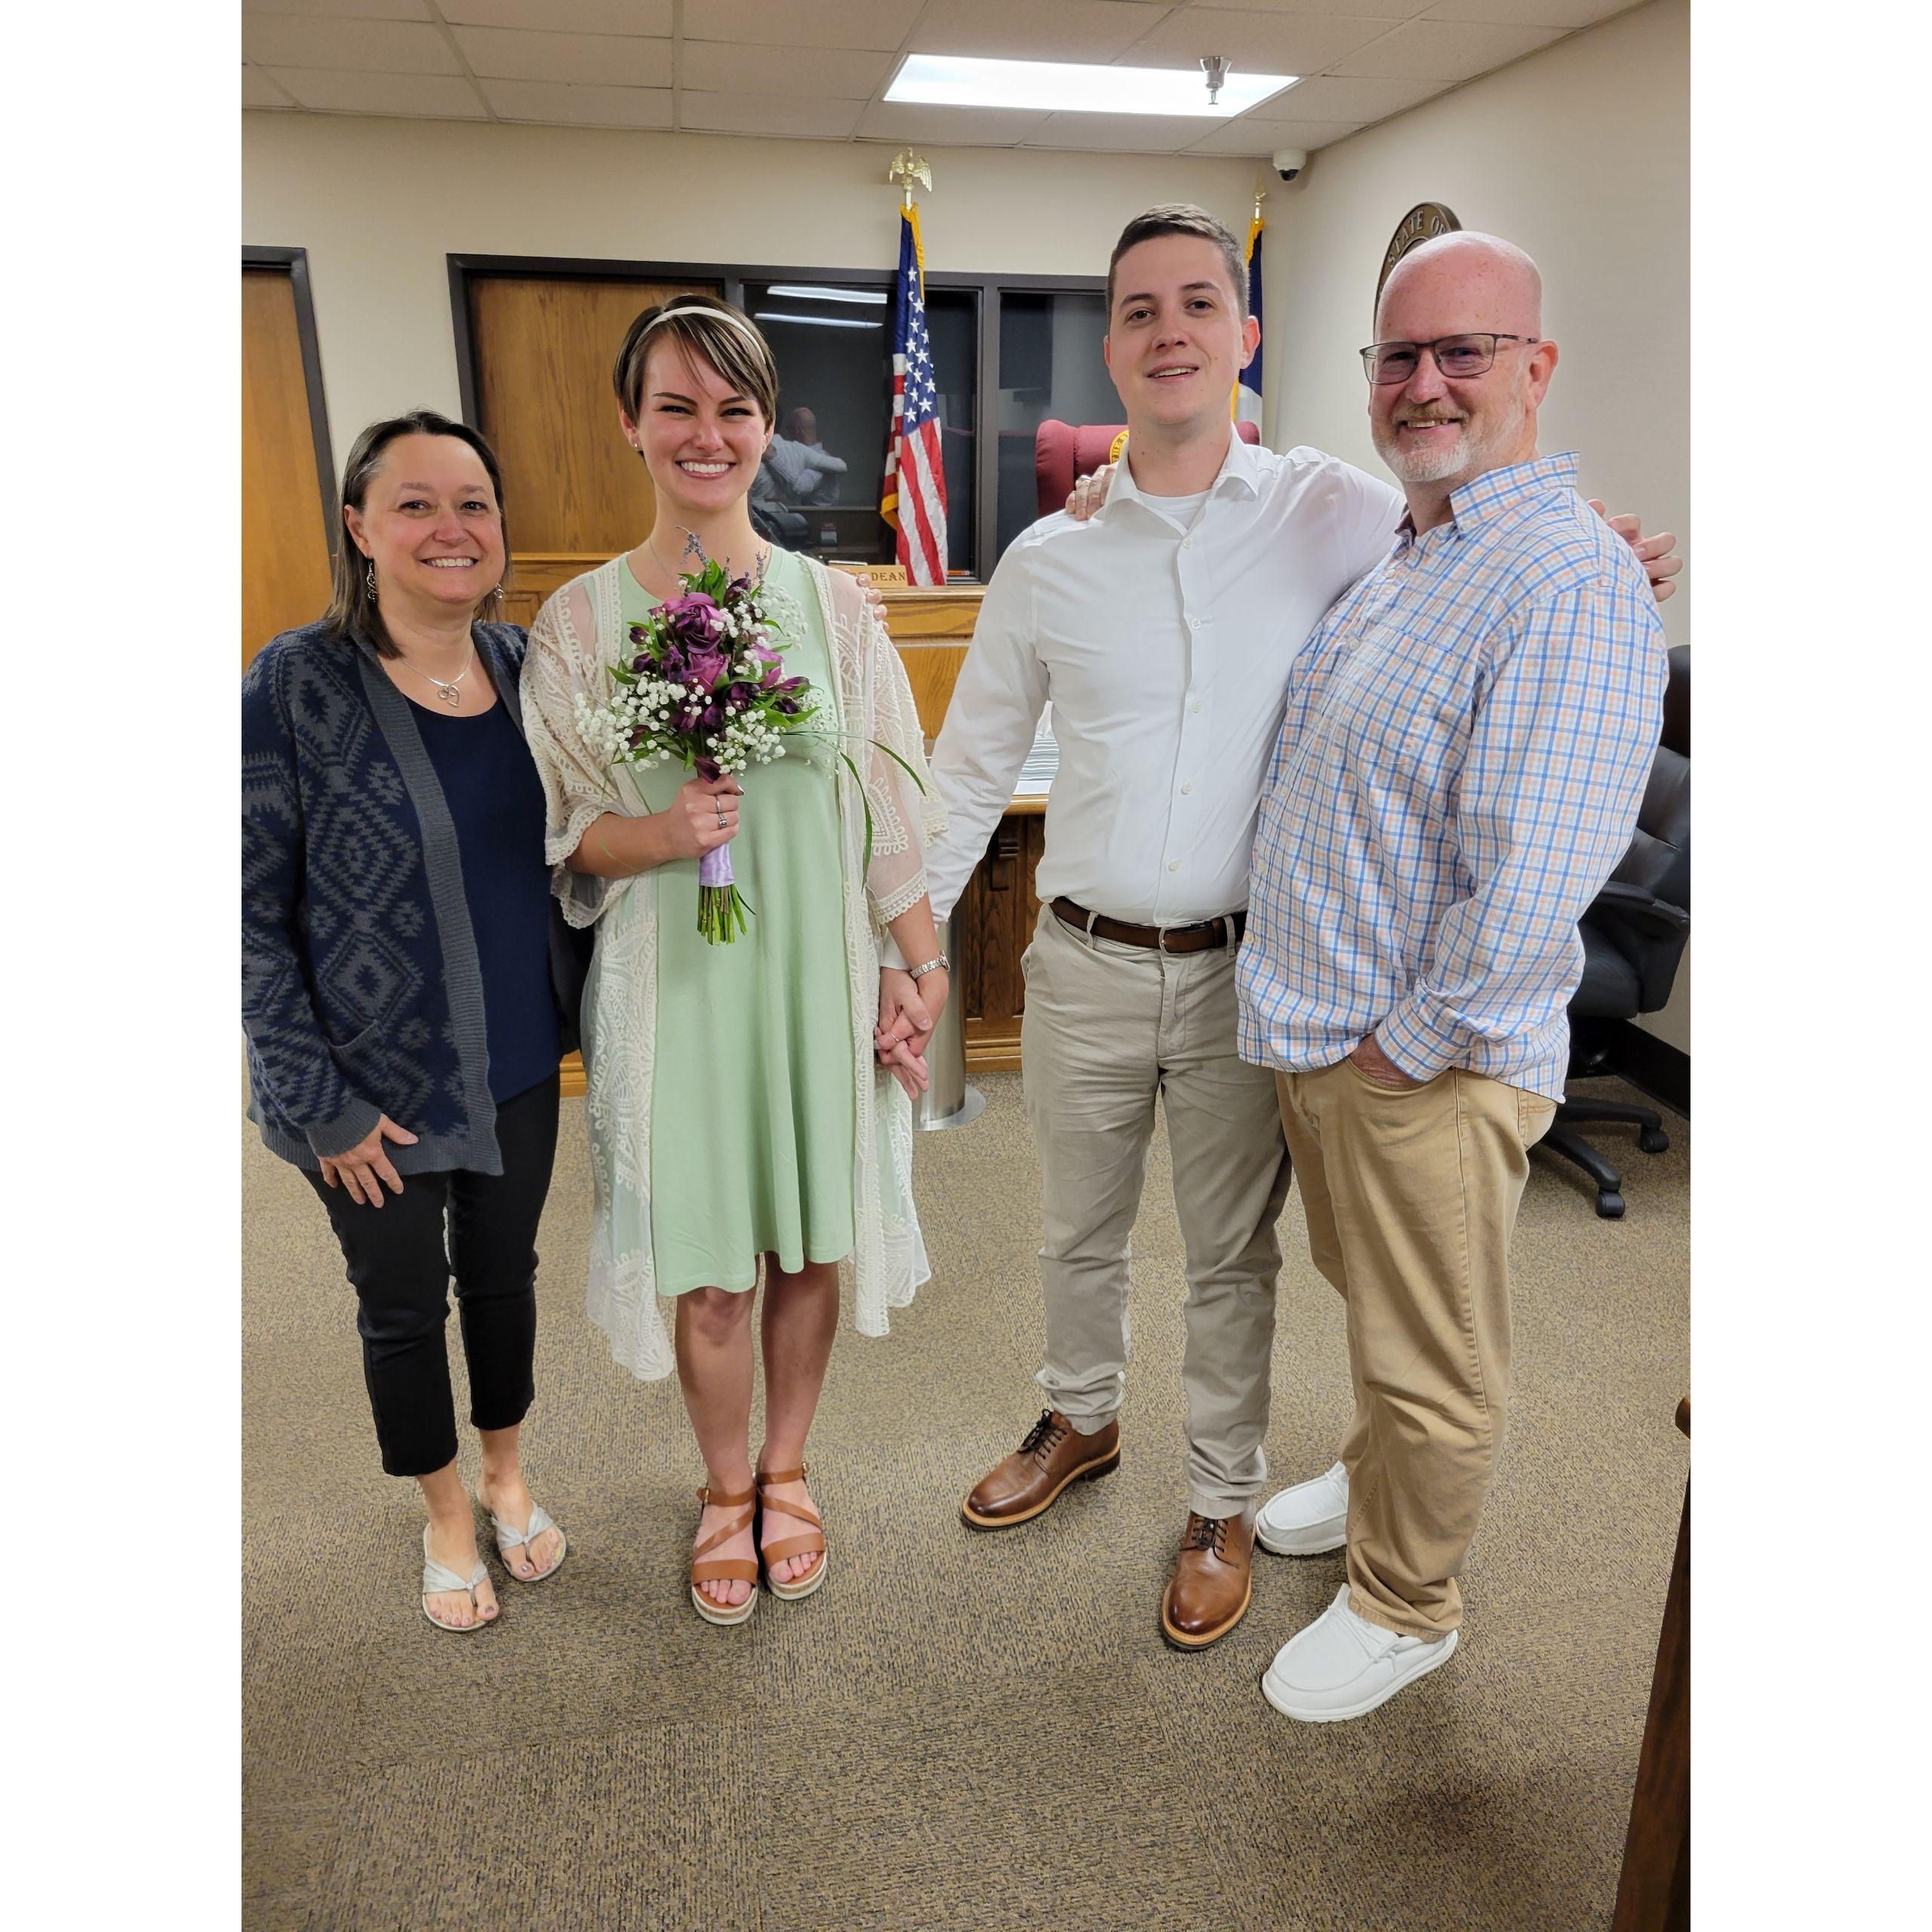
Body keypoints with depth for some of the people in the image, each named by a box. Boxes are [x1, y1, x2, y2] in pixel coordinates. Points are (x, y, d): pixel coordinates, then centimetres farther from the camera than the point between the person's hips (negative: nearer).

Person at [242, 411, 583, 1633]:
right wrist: (320, 1100, -14)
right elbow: (254, 912, -14)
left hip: (519, 1060, 4)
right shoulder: (295, 685, -17)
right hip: (375, 1084, -3)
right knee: (404, 1302, 15)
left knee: (505, 1271, 21)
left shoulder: (523, 665, -3)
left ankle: (508, 1474, 47)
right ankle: (447, 1517, 42)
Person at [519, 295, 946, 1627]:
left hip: (818, 974, 1)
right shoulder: (583, 620, -2)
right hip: (675, 983, -1)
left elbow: (893, 811, 1)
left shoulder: (832, 604, 0)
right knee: (707, 1269, 8)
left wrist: (922, 972, -1)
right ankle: (727, 1489, 37)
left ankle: (787, 1469, 40)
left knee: (808, 1246, 13)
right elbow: (561, 831, 2)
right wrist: (660, 835, -19)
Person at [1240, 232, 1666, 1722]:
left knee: (1432, 1363, 11)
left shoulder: (1570, 579, -20)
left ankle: (1407, 1603, 32)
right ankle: (1378, 1481, 50)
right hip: (1320, 1032, 9)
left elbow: (1535, 885, -26)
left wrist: (1405, 1042, -18)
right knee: (1367, 1298, 27)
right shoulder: (1399, 558, 10)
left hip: (1428, 1069, -8)